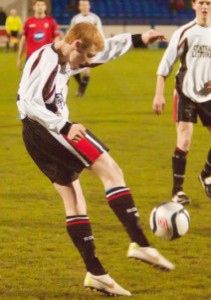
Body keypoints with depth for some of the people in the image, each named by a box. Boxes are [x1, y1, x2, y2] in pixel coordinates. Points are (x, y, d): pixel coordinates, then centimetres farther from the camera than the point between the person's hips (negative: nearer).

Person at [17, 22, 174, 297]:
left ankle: (95, 272, 8)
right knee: (110, 170, -11)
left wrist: (138, 39, 32)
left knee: (73, 200, 10)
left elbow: (105, 50, 31)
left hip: (36, 139, 11)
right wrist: (65, 127, -26)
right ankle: (139, 243, -18)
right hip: (46, 129, -11)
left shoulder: (66, 62, 18)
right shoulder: (44, 60, -13)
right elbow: (28, 103, -22)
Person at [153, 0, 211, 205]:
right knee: (184, 140, -12)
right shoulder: (185, 32, -7)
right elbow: (165, 65, -4)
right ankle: (177, 190, -3)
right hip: (186, 94, -4)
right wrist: (159, 94, -8)